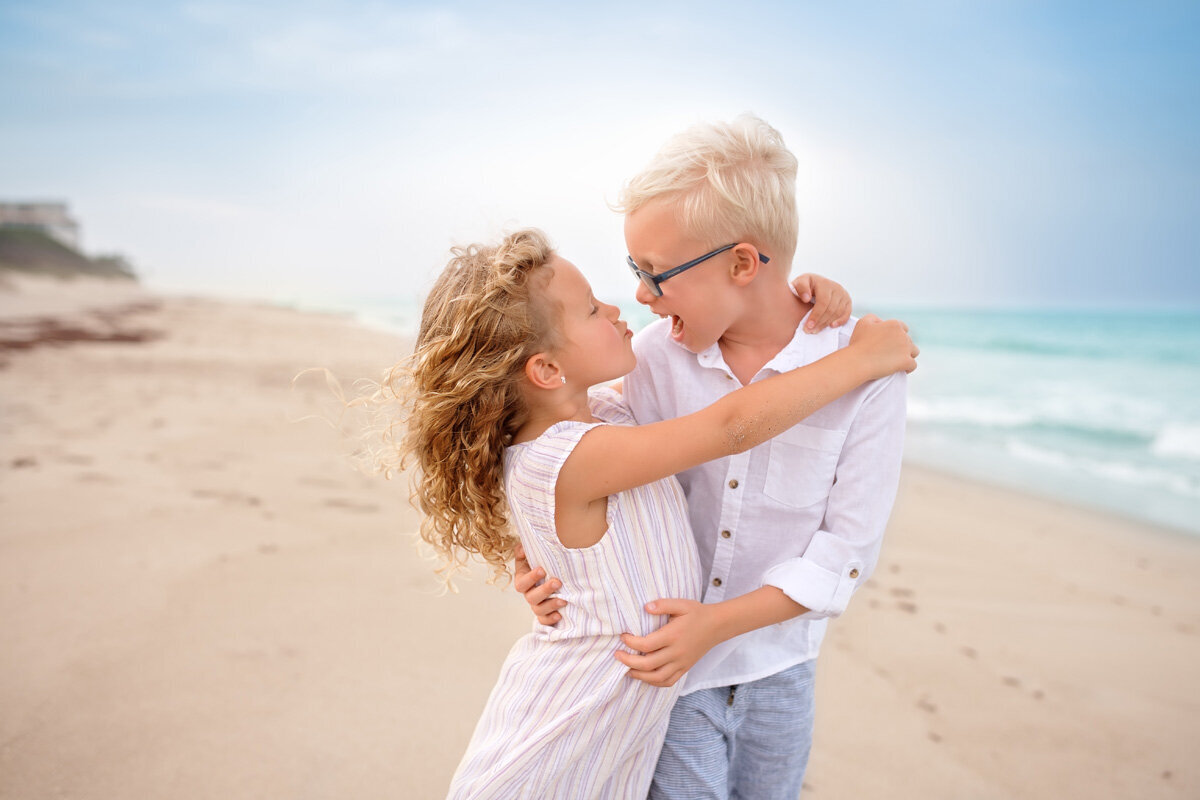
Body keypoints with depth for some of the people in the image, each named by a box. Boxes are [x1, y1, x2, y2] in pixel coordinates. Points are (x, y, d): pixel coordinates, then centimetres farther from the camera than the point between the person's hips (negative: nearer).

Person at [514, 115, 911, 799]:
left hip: (779, 667, 0)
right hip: (668, 662, 1)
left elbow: (847, 550, -14)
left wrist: (717, 622, -22)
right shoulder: (657, 356, -10)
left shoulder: (863, 367, -17)